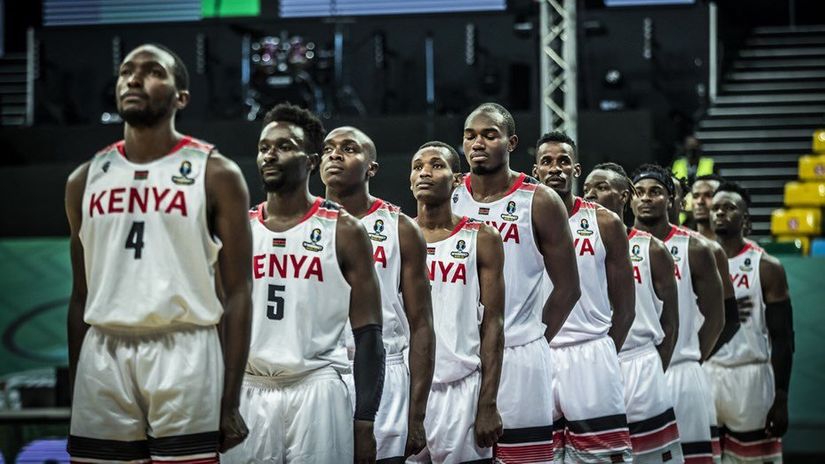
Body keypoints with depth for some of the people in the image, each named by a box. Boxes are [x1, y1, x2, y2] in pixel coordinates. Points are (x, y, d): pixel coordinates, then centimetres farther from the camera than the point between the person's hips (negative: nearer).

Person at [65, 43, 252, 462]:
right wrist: (74, 395, 11)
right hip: (103, 355, 4)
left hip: (183, 354, -4)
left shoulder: (215, 174, 0)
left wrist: (230, 402, -9)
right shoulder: (86, 180, 12)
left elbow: (237, 294, -3)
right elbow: (81, 296, 16)